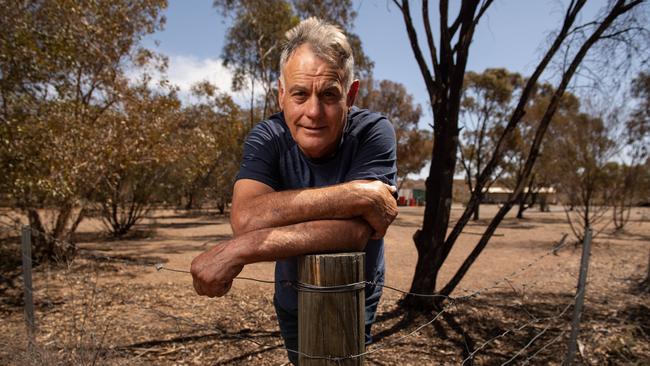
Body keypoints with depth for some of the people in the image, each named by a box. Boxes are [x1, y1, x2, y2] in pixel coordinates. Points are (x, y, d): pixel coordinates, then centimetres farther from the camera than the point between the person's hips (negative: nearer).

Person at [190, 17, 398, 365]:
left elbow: (355, 229, -38)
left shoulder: (373, 133, -25)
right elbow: (245, 219, -37)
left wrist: (240, 250, -42)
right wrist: (357, 193, -40)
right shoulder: (267, 138, -20)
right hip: (292, 300, 3)